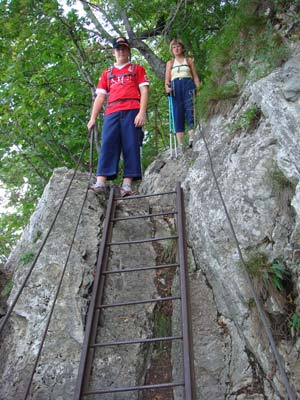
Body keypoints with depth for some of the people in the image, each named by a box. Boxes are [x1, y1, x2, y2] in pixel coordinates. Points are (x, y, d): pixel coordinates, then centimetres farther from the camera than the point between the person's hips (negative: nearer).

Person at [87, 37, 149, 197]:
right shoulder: (106, 73, 27)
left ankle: (127, 184, -16)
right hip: (112, 113, 2)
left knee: (131, 146, -10)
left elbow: (144, 91, 6)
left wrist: (142, 112, -10)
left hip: (132, 111, -2)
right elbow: (100, 96, 20)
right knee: (108, 145, -12)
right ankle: (101, 182, -20)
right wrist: (93, 118, 7)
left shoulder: (137, 69, 19)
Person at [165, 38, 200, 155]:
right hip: (175, 87, 1)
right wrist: (167, 87, -8)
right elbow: (167, 79, 13)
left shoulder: (189, 60, 17)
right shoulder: (170, 63, 20)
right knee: (177, 114, -6)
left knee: (190, 110, -16)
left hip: (188, 85, -1)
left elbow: (195, 76, 12)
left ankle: (191, 139, -23)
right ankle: (180, 144, -11)